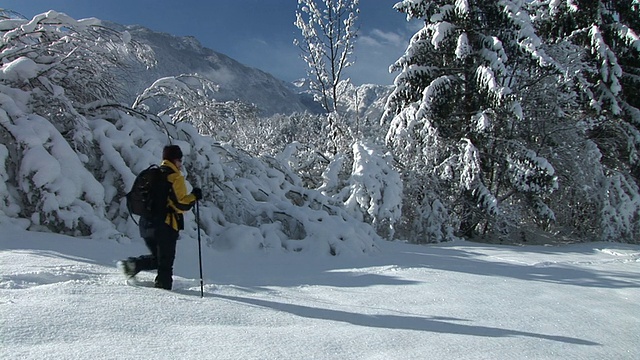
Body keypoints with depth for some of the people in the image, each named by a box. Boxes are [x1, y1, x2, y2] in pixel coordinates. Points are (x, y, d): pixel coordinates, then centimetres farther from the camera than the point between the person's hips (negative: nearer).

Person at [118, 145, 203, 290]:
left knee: (157, 257, 21)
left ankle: (133, 264, 0)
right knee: (165, 262, 5)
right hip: (165, 226, -7)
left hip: (146, 224, 7)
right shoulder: (176, 178, -10)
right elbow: (181, 204, -16)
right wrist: (194, 196, -2)